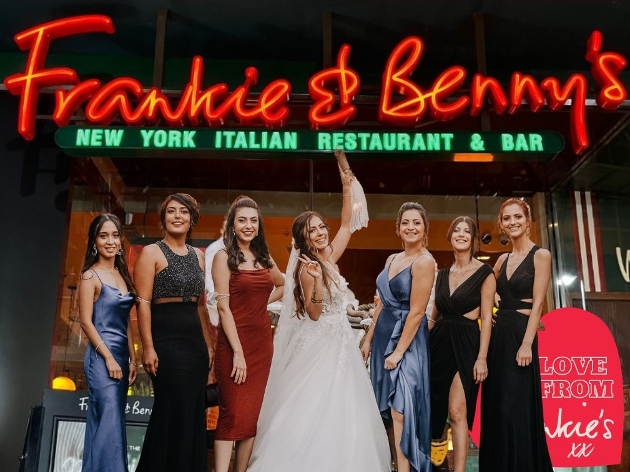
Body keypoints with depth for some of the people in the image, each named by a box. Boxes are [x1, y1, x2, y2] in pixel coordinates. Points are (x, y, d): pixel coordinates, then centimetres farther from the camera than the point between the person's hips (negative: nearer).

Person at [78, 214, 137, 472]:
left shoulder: (122, 274, 12)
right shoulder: (90, 276, -7)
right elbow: (86, 321, -11)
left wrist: (132, 359, 10)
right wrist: (109, 358, -14)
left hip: (121, 355, 7)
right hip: (101, 356, -7)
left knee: (109, 421, 11)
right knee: (110, 422, -9)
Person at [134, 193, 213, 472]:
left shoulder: (198, 256, 15)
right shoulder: (151, 253, -2)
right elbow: (143, 303, -10)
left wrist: (208, 344, 12)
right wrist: (148, 347, -18)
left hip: (195, 343, 6)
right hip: (166, 341, -6)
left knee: (193, 413, 8)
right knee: (173, 412, -3)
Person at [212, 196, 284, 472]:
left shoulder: (263, 257, 11)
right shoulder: (224, 257, -5)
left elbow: (283, 286, 29)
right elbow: (223, 306, -12)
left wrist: (264, 301, 9)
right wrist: (238, 351, -17)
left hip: (262, 341, 6)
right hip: (234, 342, -6)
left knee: (253, 415, 8)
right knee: (233, 413, -7)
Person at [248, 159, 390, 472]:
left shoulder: (328, 258, 5)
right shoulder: (306, 267, -14)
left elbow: (346, 225, 13)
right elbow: (314, 313, -16)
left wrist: (347, 187, 7)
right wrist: (317, 280, -31)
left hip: (339, 344, 8)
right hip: (319, 346, -8)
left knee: (339, 413, 11)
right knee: (312, 413, -5)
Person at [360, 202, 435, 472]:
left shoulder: (424, 261, -14)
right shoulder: (392, 259, 11)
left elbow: (416, 312, -17)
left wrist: (399, 351, -18)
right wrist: (369, 338, 14)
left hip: (406, 339, -8)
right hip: (383, 336, 8)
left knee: (400, 411, -7)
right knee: (388, 410, 13)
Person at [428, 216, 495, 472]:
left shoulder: (484, 272, -2)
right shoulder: (443, 274, 13)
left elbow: (486, 318, -7)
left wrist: (482, 357, -13)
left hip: (465, 344, -5)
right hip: (438, 343, 6)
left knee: (457, 412, -12)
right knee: (435, 410, 8)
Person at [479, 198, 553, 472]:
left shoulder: (540, 256, -5)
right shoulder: (503, 260, 13)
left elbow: (537, 303, -13)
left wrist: (527, 344, -20)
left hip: (520, 334, -7)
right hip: (497, 334, 7)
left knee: (516, 407, -6)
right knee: (496, 407, 9)